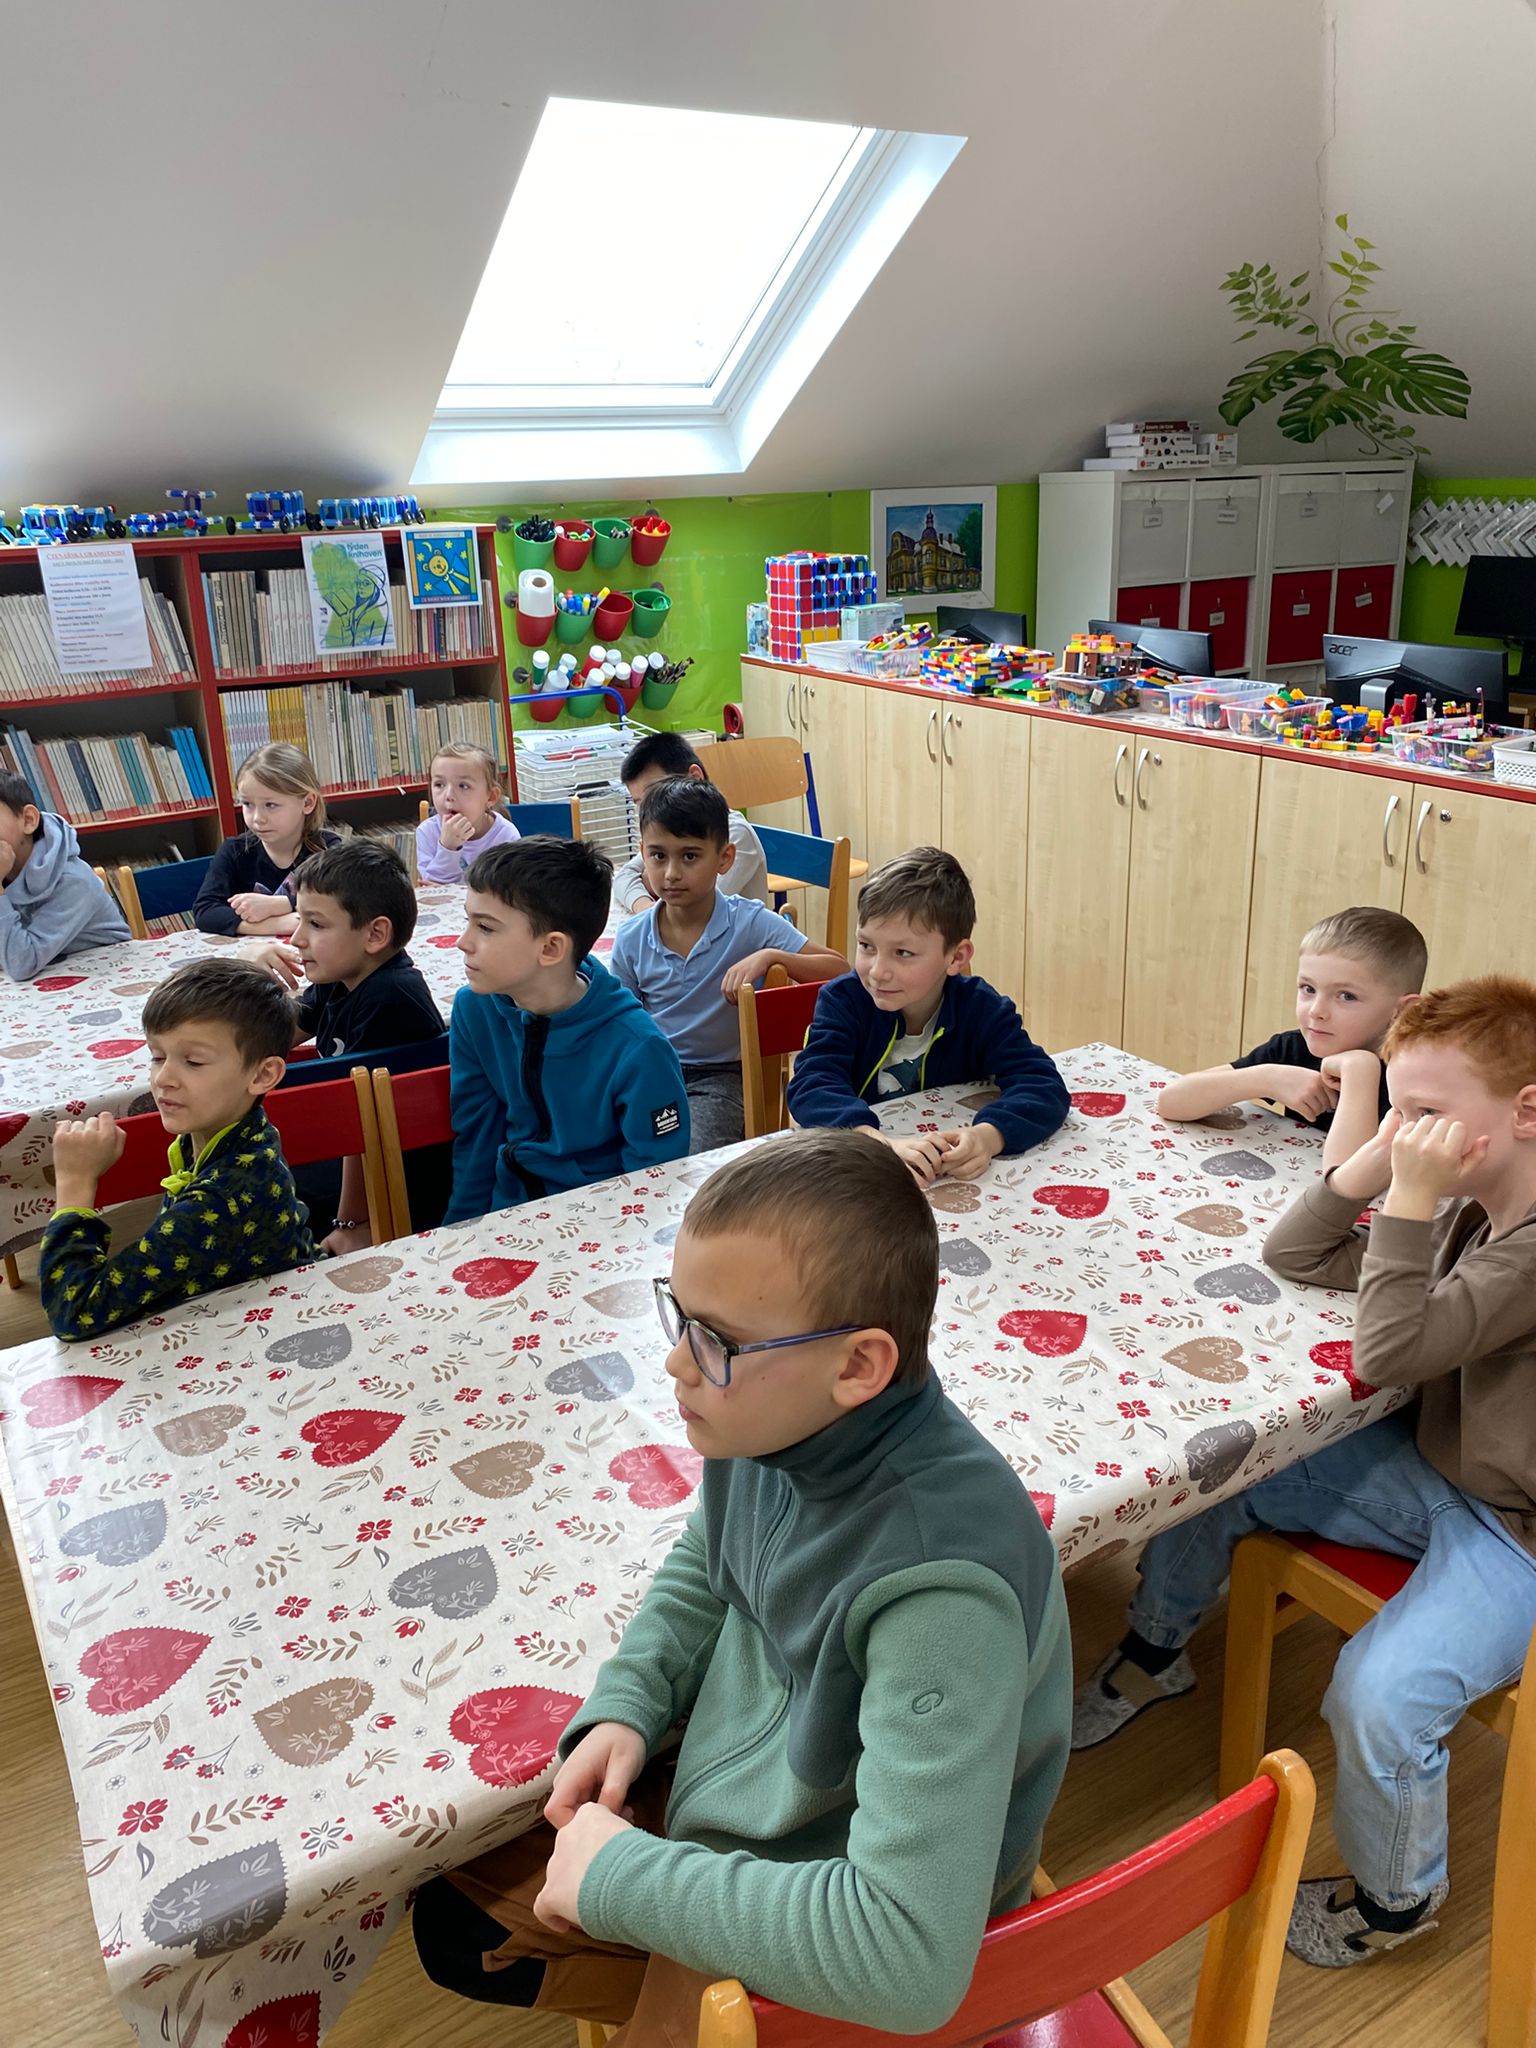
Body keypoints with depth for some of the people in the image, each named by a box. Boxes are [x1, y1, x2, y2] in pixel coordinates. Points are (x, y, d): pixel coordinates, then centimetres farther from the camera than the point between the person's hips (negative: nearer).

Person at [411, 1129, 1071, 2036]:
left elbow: (910, 1959, -38)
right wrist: (624, 1707, -9)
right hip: (718, 1810, 7)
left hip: (821, 1952, -6)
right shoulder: (776, 1423, -16)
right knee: (454, 1923, 16)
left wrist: (625, 1878, -29)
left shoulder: (939, 1585, -37)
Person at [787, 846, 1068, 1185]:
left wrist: (988, 1136, -36)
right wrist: (882, 1144, -41)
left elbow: (1044, 1085, -15)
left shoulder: (980, 1008, -7)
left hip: (957, 1179, 1)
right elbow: (811, 1087, -23)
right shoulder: (843, 1001, -10)